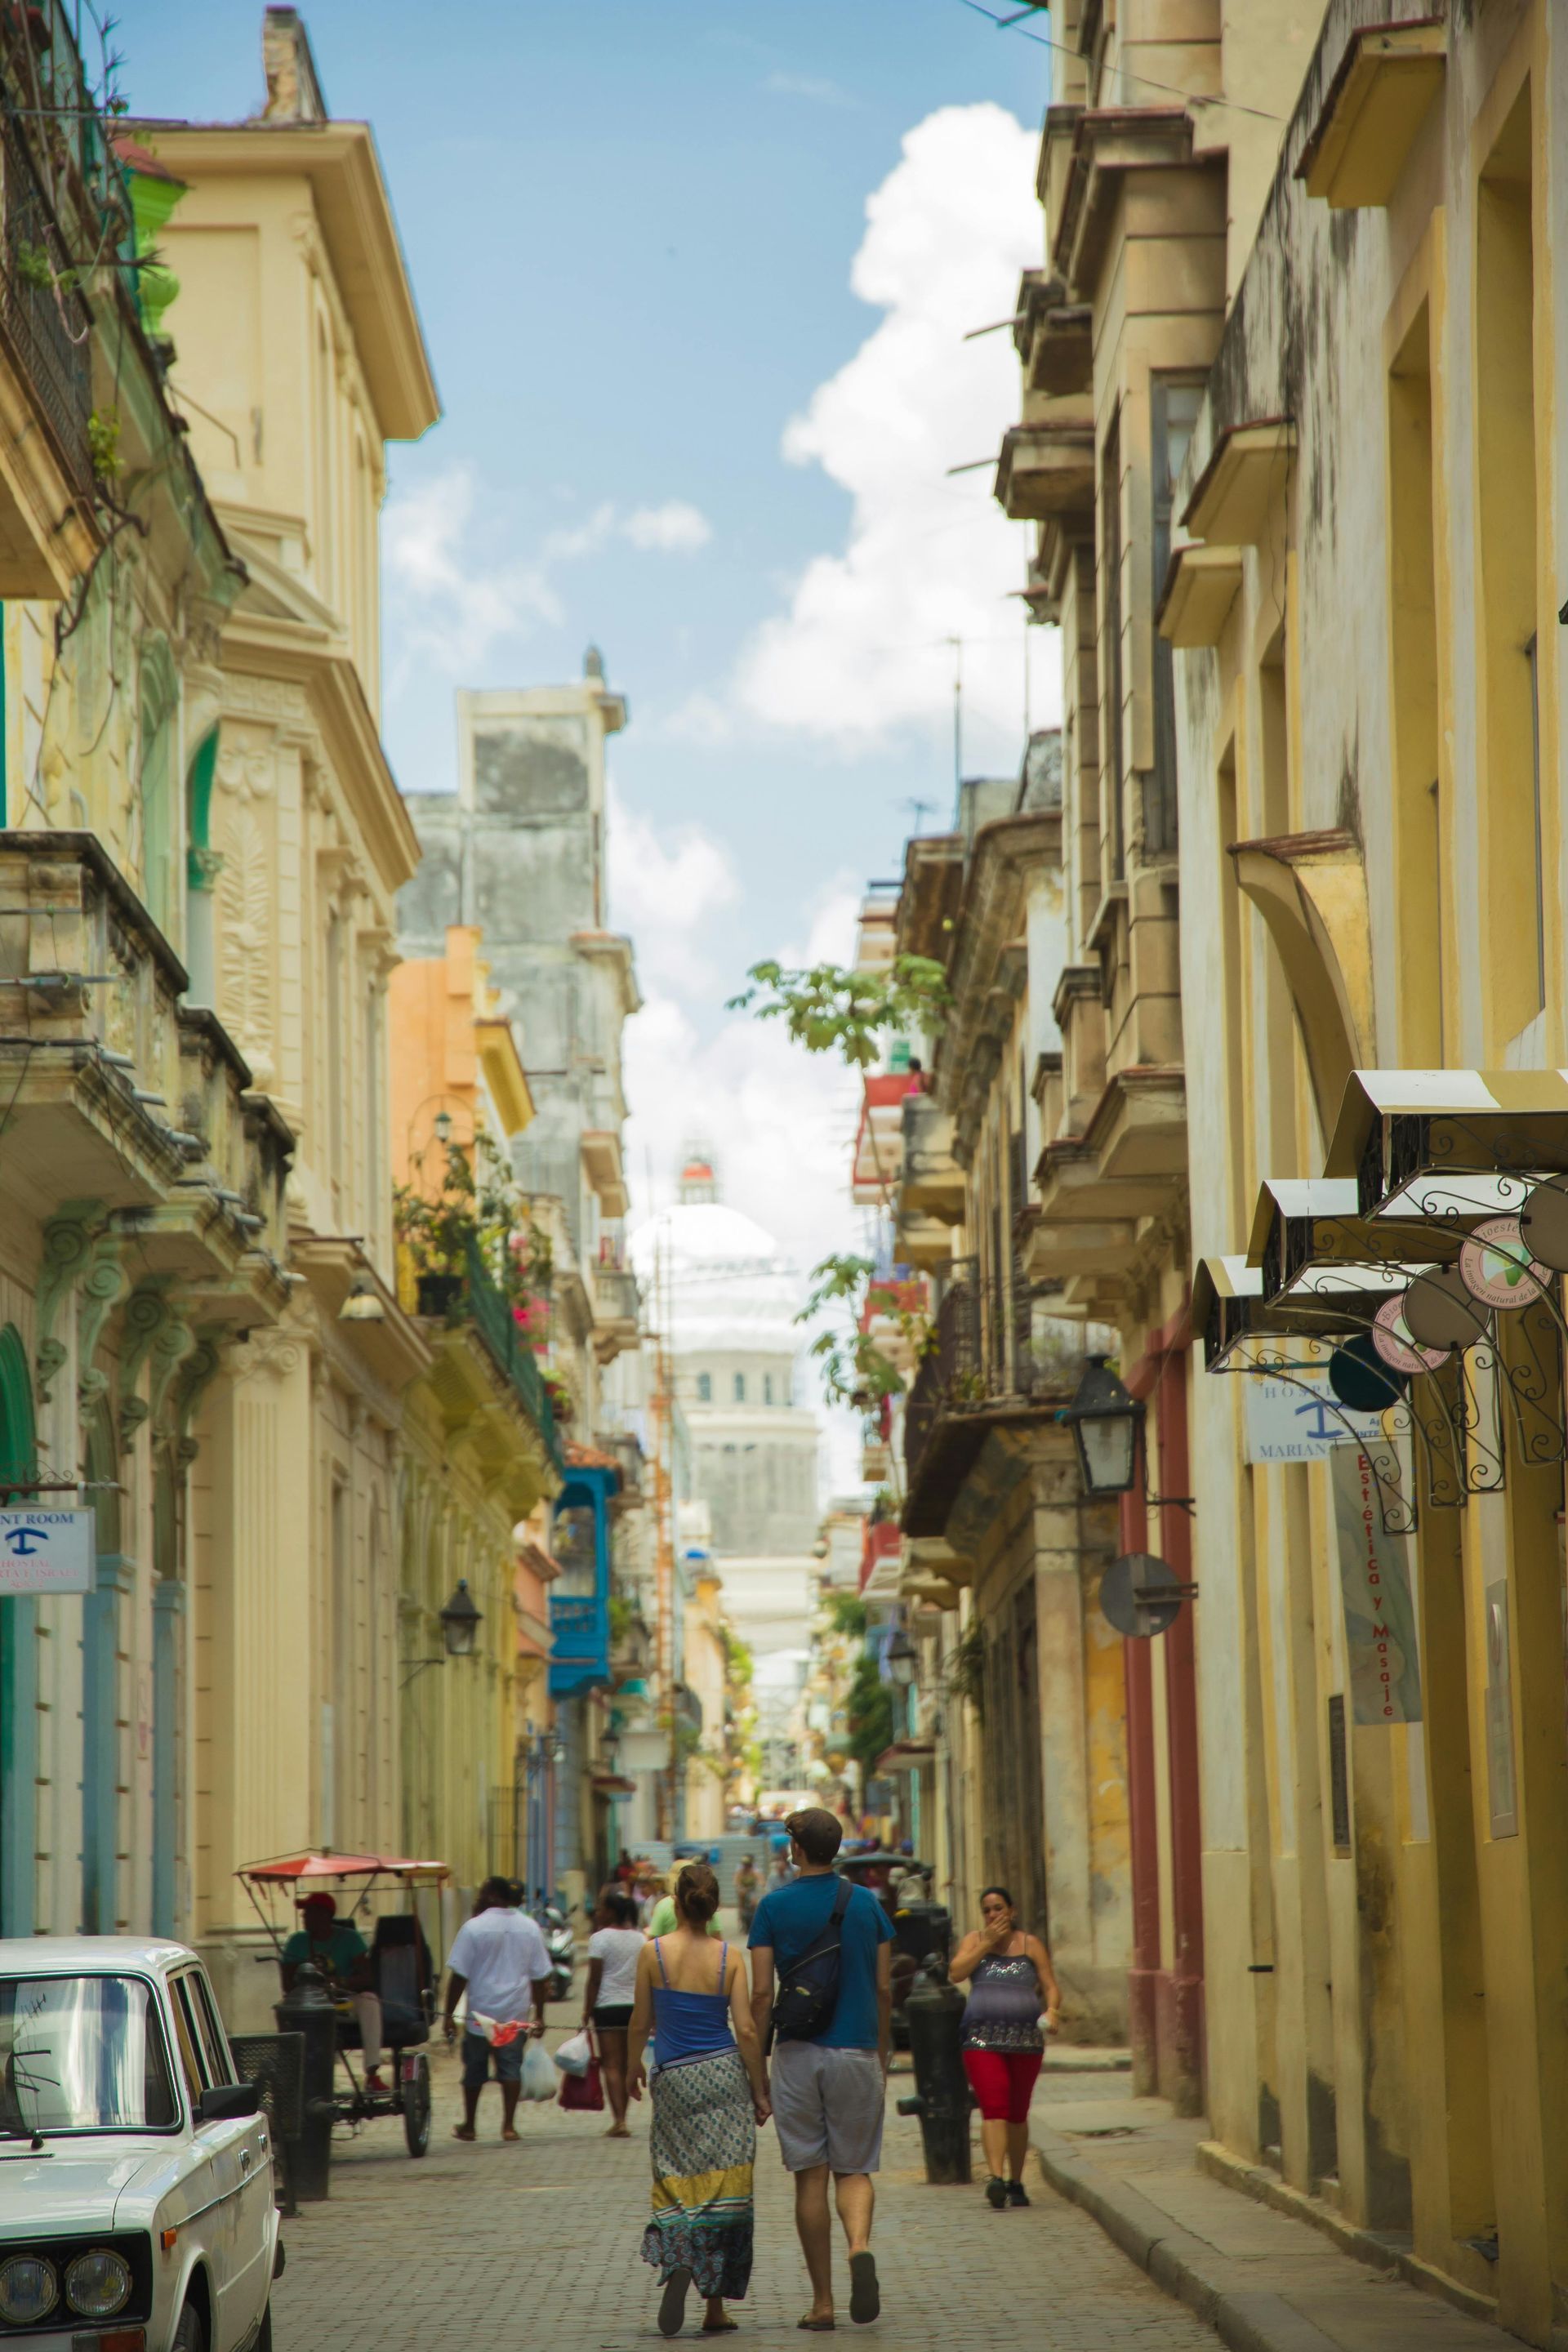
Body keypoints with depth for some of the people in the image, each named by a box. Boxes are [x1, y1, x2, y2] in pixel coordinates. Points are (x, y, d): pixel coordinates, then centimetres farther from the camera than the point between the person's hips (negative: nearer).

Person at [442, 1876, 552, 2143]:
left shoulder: (474, 1928, -8)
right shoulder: (530, 1928, 5)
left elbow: (458, 1975, -8)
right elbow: (540, 1976, 7)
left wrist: (449, 2014, -3)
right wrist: (539, 2015, 13)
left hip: (481, 2011, -2)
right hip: (517, 2015, 3)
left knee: (475, 2071, 9)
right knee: (511, 2068, 5)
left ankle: (468, 2126, 18)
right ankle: (508, 2125, -2)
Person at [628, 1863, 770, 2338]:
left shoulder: (653, 1952, -4)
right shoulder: (730, 1958, -2)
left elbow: (640, 2023, 2)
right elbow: (746, 2030, -4)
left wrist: (632, 2068, 20)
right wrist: (761, 2092, 5)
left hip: (674, 2079, 0)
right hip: (725, 2075, 0)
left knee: (676, 2184, 9)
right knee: (723, 2188, 4)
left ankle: (676, 2264, -20)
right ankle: (715, 2307, 4)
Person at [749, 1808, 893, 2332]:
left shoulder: (775, 1906, -2)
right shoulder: (867, 1904, 4)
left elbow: (761, 1994, -5)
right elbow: (884, 1989, 5)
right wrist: (882, 2059, 15)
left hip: (798, 2053, -1)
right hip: (857, 2053, 1)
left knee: (810, 2176, 5)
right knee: (854, 2171, 9)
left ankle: (822, 2302, 5)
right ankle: (860, 2247, -22)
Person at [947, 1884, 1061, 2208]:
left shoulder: (1030, 1945, 9)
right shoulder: (975, 1941, 10)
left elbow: (1051, 1987, 6)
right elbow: (955, 1973, -6)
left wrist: (1052, 2010, -15)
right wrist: (988, 1943, -7)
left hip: (1025, 2039, 2)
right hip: (982, 2038, -1)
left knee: (1018, 2114, 9)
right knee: (994, 2108, -17)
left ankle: (1016, 2181, 20)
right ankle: (996, 2177, -27)